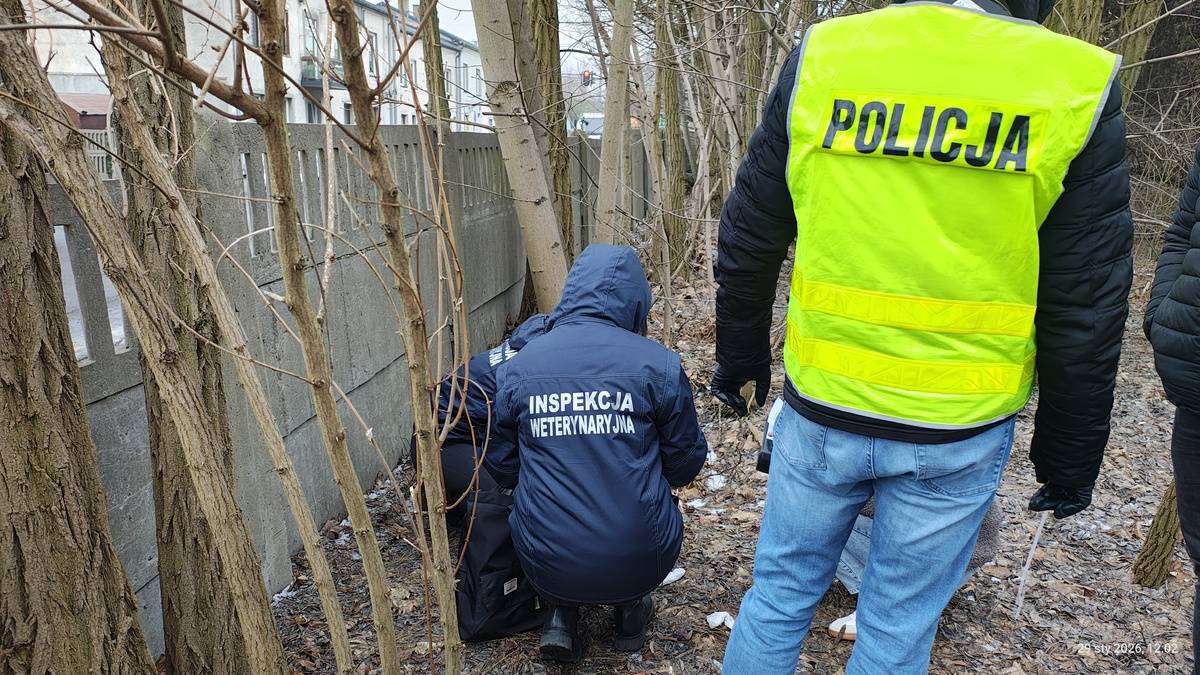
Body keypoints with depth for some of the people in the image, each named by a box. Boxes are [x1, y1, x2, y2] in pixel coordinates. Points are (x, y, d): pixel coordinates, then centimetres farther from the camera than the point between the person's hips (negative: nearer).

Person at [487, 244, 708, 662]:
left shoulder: (518, 367, -3)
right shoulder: (658, 364, -9)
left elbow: (502, 470, 8)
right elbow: (686, 464, 2)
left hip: (545, 566, 1)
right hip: (641, 561, 0)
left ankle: (561, 613, 15)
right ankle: (630, 606, 23)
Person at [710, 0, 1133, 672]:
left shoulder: (822, 55, -5)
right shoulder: (1077, 88, -8)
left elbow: (747, 243, 2)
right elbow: (1085, 313, -4)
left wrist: (741, 354, 16)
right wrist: (1070, 454, 8)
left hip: (822, 409, 1)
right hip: (957, 434, 0)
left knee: (780, 591, 20)